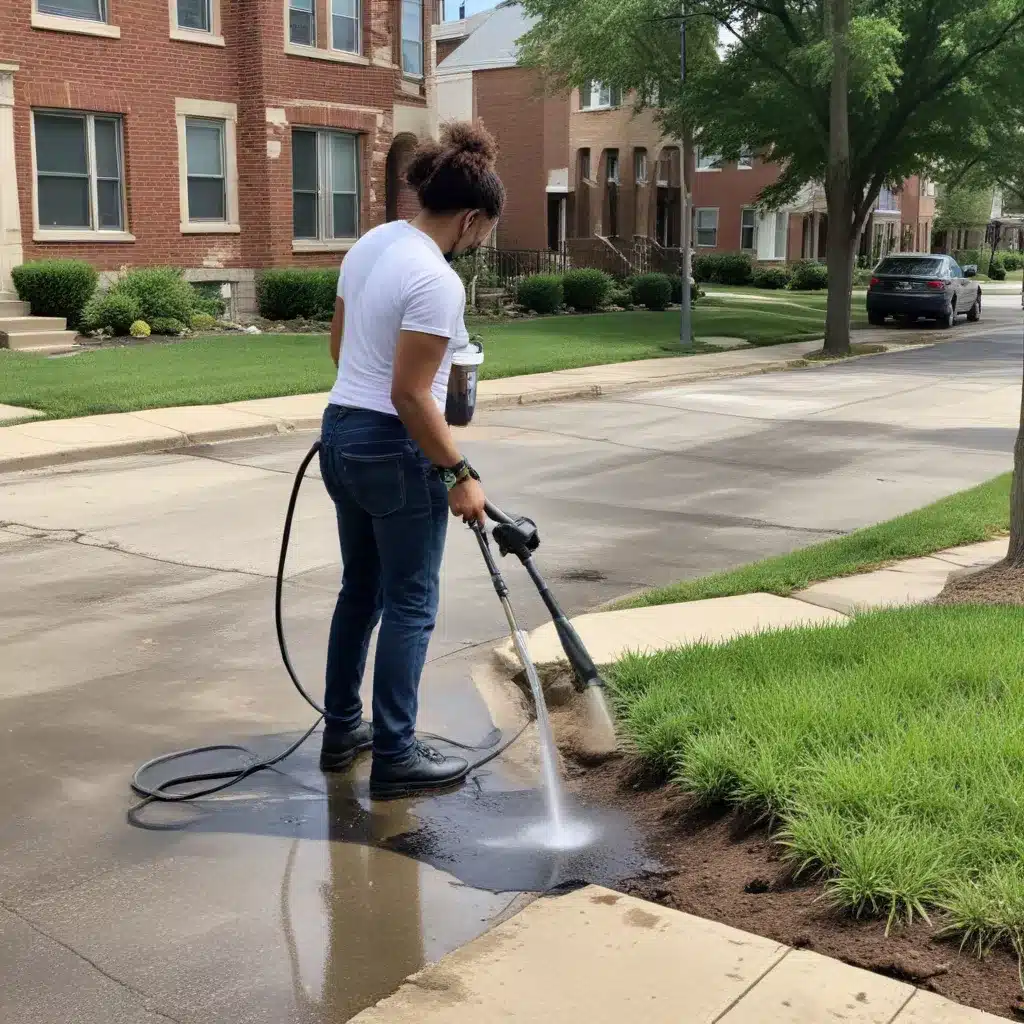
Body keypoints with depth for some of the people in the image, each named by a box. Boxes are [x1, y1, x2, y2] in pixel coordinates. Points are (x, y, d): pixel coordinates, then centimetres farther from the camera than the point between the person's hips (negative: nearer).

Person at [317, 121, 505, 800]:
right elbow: (409, 394, -24)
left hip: (342, 433, 9)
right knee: (410, 604, 2)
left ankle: (342, 732, 30)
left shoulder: (371, 244, 7)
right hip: (395, 450, -9)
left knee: (360, 590, 19)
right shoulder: (437, 280, -21)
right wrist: (459, 475, -18)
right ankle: (395, 759, 10)